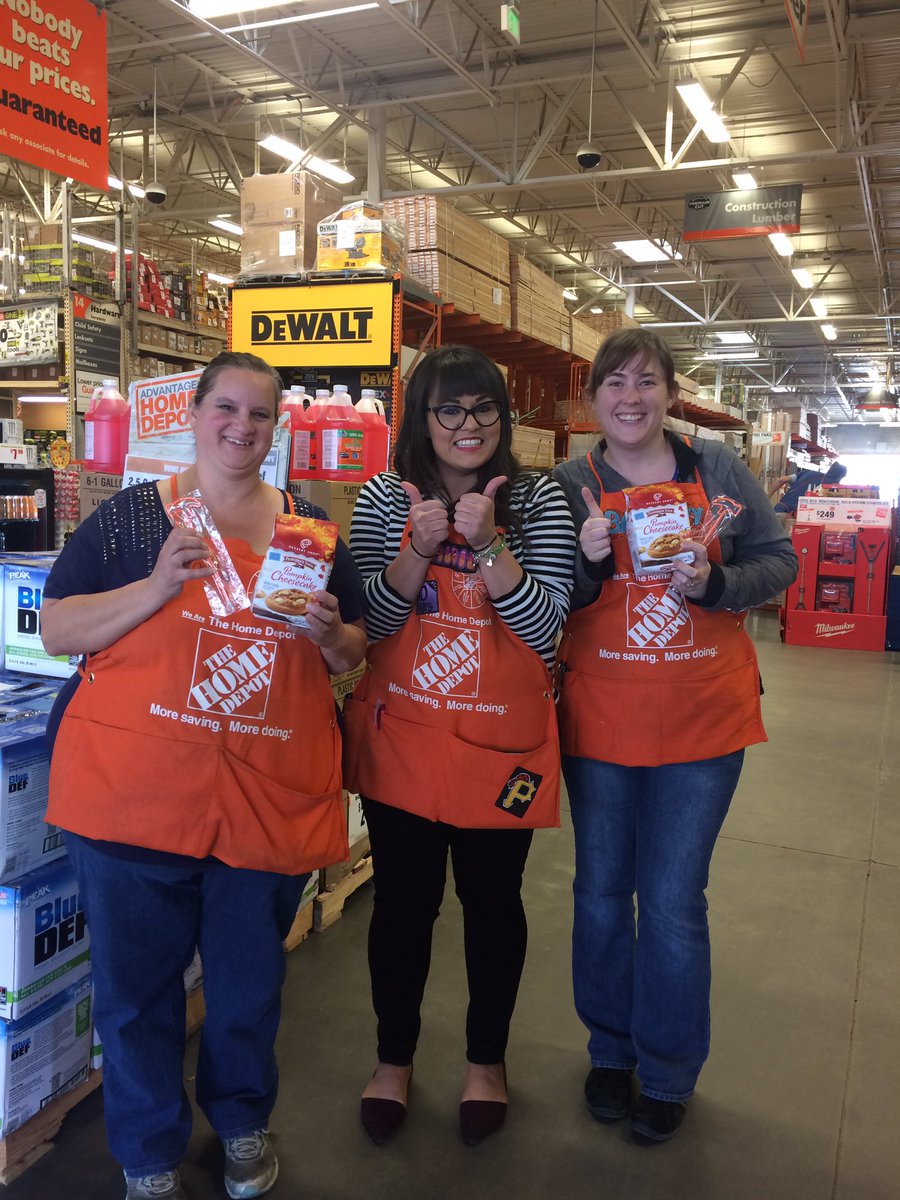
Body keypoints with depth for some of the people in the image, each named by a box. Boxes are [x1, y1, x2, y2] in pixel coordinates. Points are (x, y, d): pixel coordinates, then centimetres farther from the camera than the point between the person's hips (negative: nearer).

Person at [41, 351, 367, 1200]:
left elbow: (352, 653, 13)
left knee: (252, 983, 17)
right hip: (136, 795, -2)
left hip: (271, 797, 2)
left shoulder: (311, 529, 8)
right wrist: (155, 588, -17)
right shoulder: (132, 515, 0)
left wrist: (326, 631, -10)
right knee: (136, 982, 12)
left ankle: (242, 1118, 45)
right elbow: (54, 629, -3)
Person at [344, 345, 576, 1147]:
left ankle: (488, 1059, 39)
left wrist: (488, 544, -25)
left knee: (493, 901, 15)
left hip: (501, 741, 0)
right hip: (401, 738, 1)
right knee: (403, 902, 13)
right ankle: (394, 1059, 37)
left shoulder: (538, 500, -5)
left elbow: (545, 629, -12)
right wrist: (419, 549, -21)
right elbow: (366, 624, -6)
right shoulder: (384, 499, -2)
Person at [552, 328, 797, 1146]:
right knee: (602, 889, 13)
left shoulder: (717, 468, -1)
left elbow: (778, 561, 2)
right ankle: (610, 1051, 36)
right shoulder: (569, 485, 0)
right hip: (598, 718, 1)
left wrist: (714, 582, -17)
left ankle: (670, 1076, 28)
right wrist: (588, 559, -18)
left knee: (673, 901, 5)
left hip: (703, 717, -1)